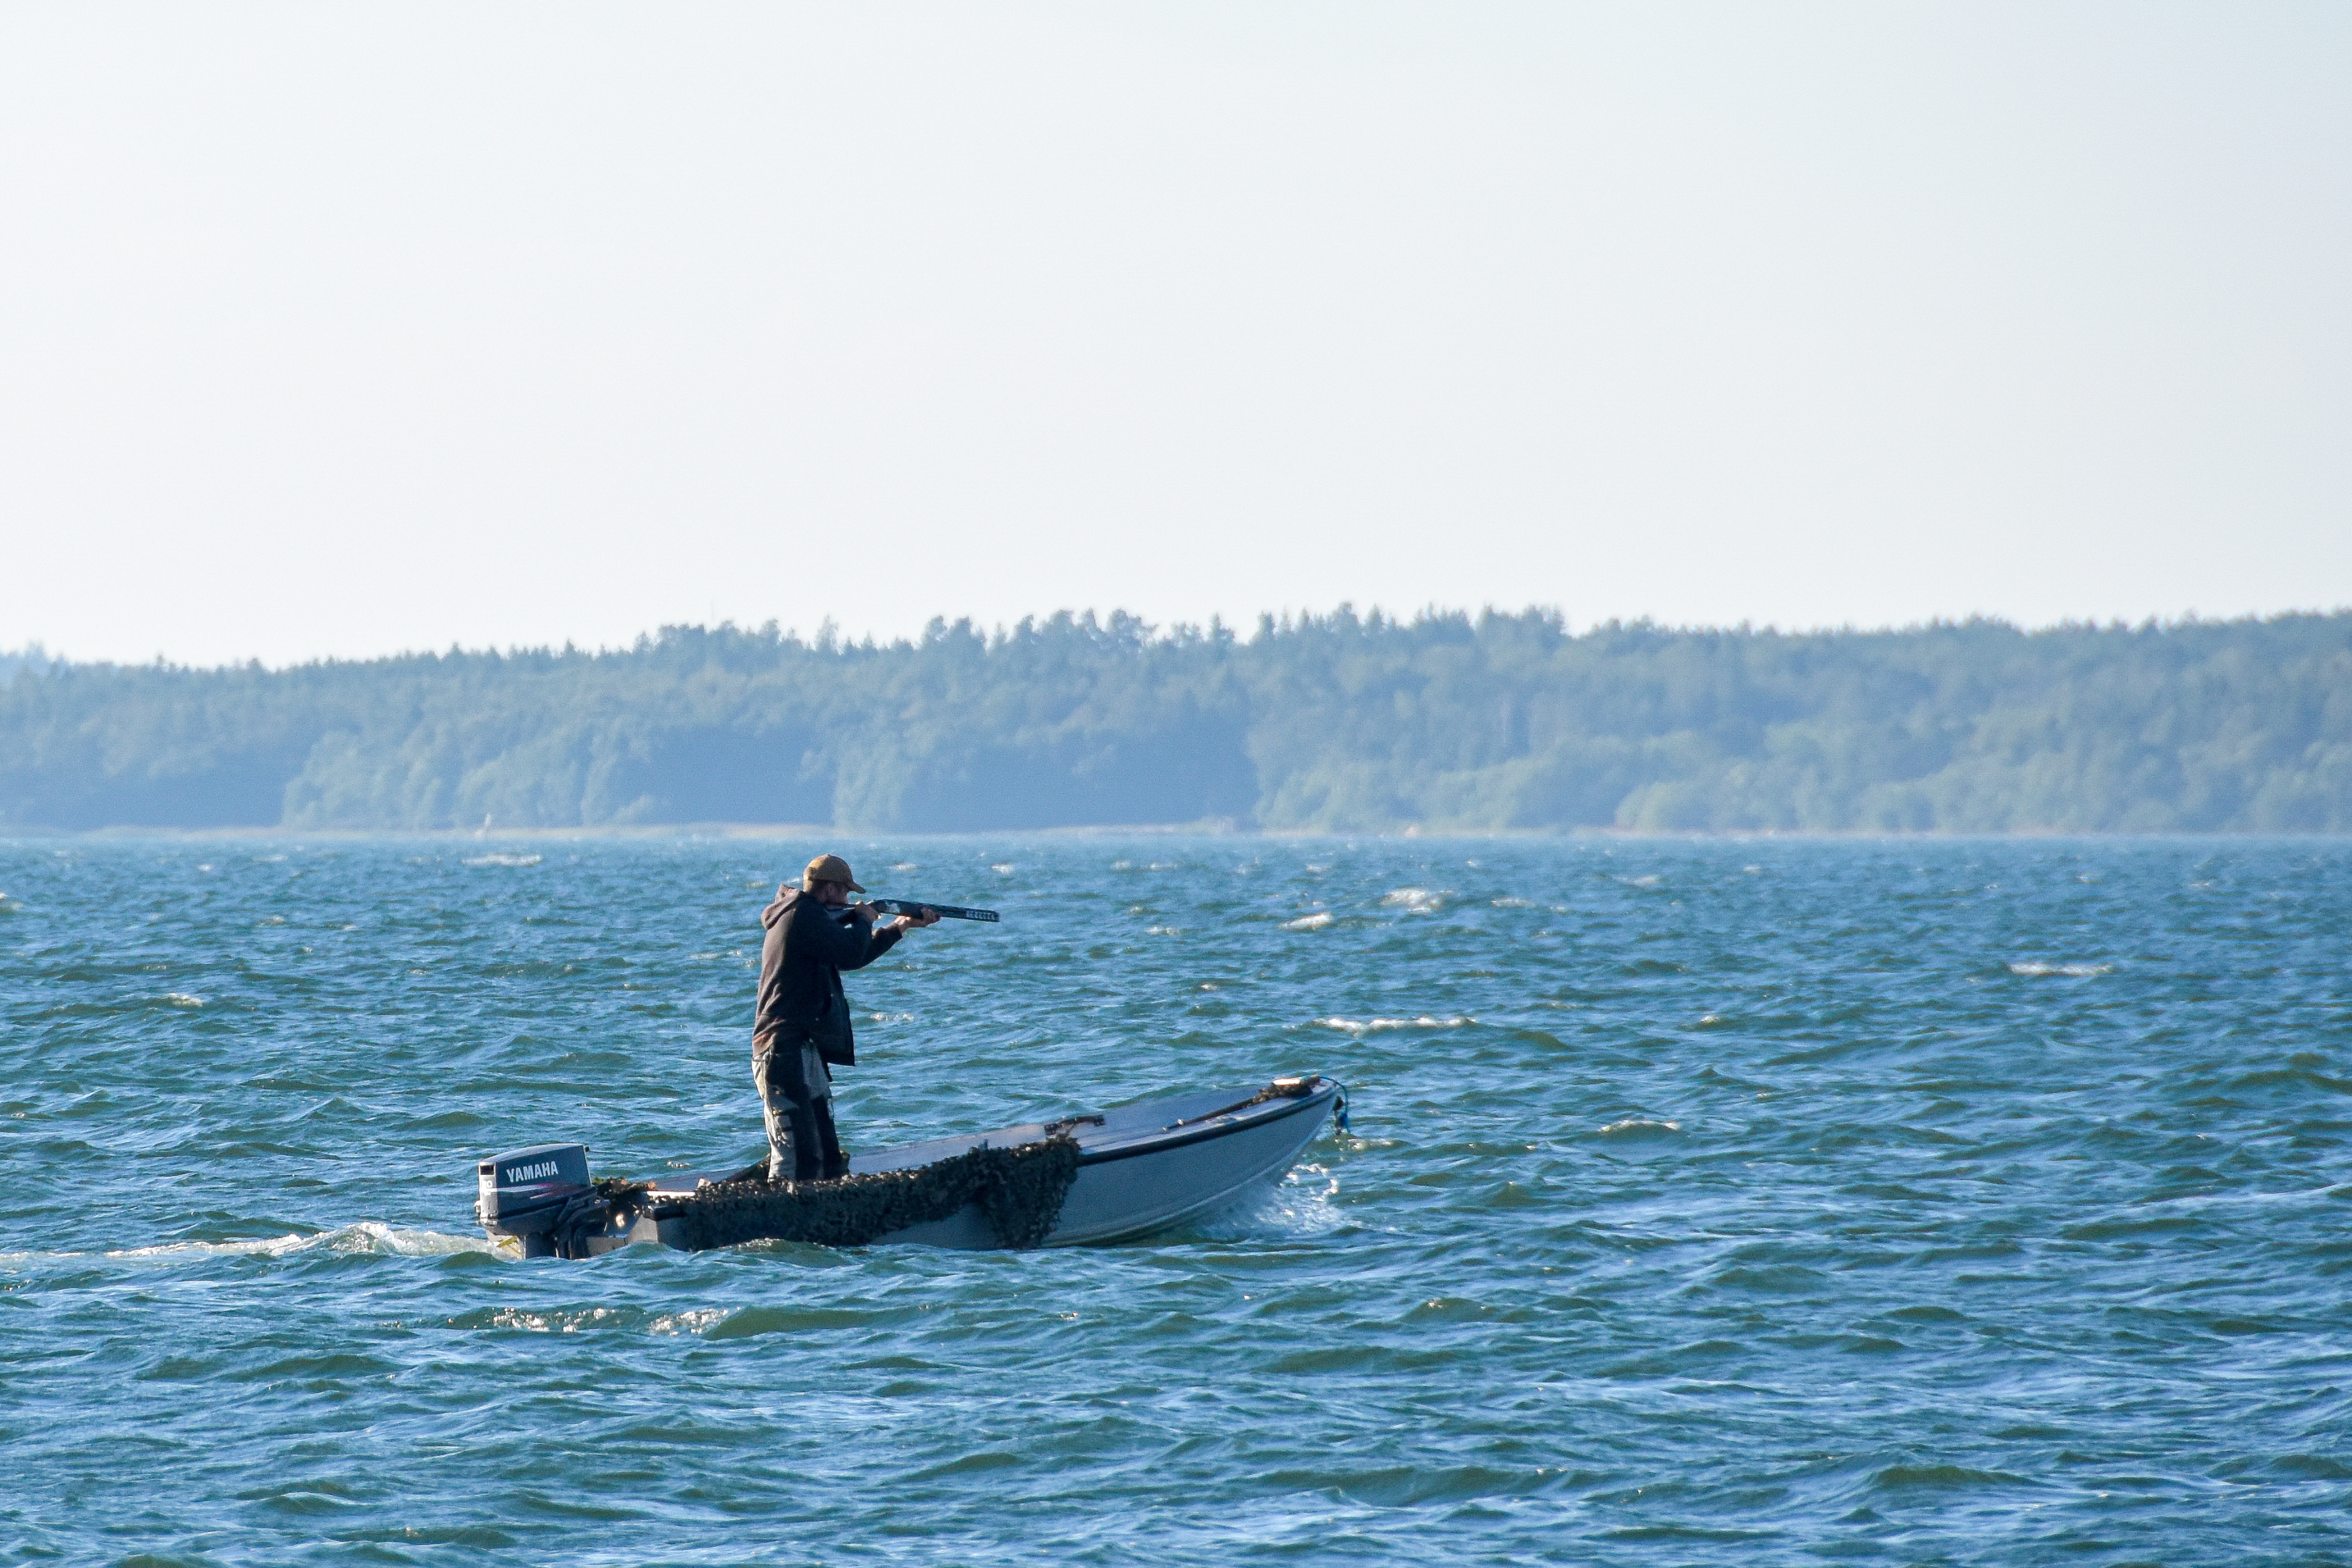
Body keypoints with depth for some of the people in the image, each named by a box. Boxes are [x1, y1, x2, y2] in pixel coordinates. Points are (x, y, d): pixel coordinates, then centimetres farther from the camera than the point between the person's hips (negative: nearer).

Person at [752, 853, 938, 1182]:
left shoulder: (802, 916, 22)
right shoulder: (803, 914, -10)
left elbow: (849, 958, 32)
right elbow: (849, 954, -18)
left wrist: (900, 927, 32)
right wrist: (863, 920, 2)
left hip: (806, 1049, 11)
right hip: (787, 1050, -11)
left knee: (826, 1158, 12)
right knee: (798, 1158, -18)